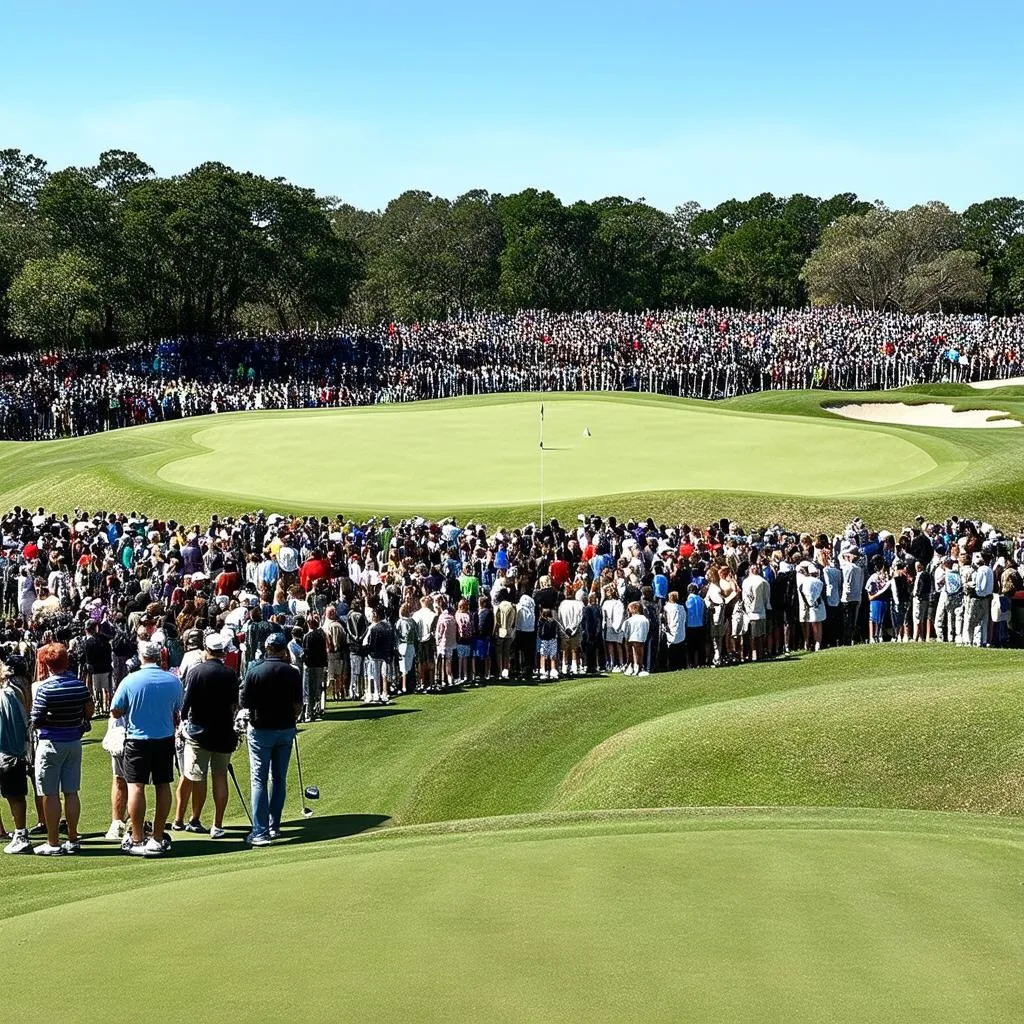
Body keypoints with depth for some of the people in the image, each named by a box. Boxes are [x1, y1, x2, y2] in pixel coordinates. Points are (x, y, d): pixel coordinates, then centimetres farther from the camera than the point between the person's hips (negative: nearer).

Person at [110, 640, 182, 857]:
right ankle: (158, 838, 15)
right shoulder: (173, 681, -2)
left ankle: (137, 839, -2)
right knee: (163, 786, 10)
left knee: (136, 786, 0)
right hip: (165, 739, 3)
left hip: (137, 738, -3)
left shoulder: (130, 680, -12)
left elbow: (115, 712, -5)